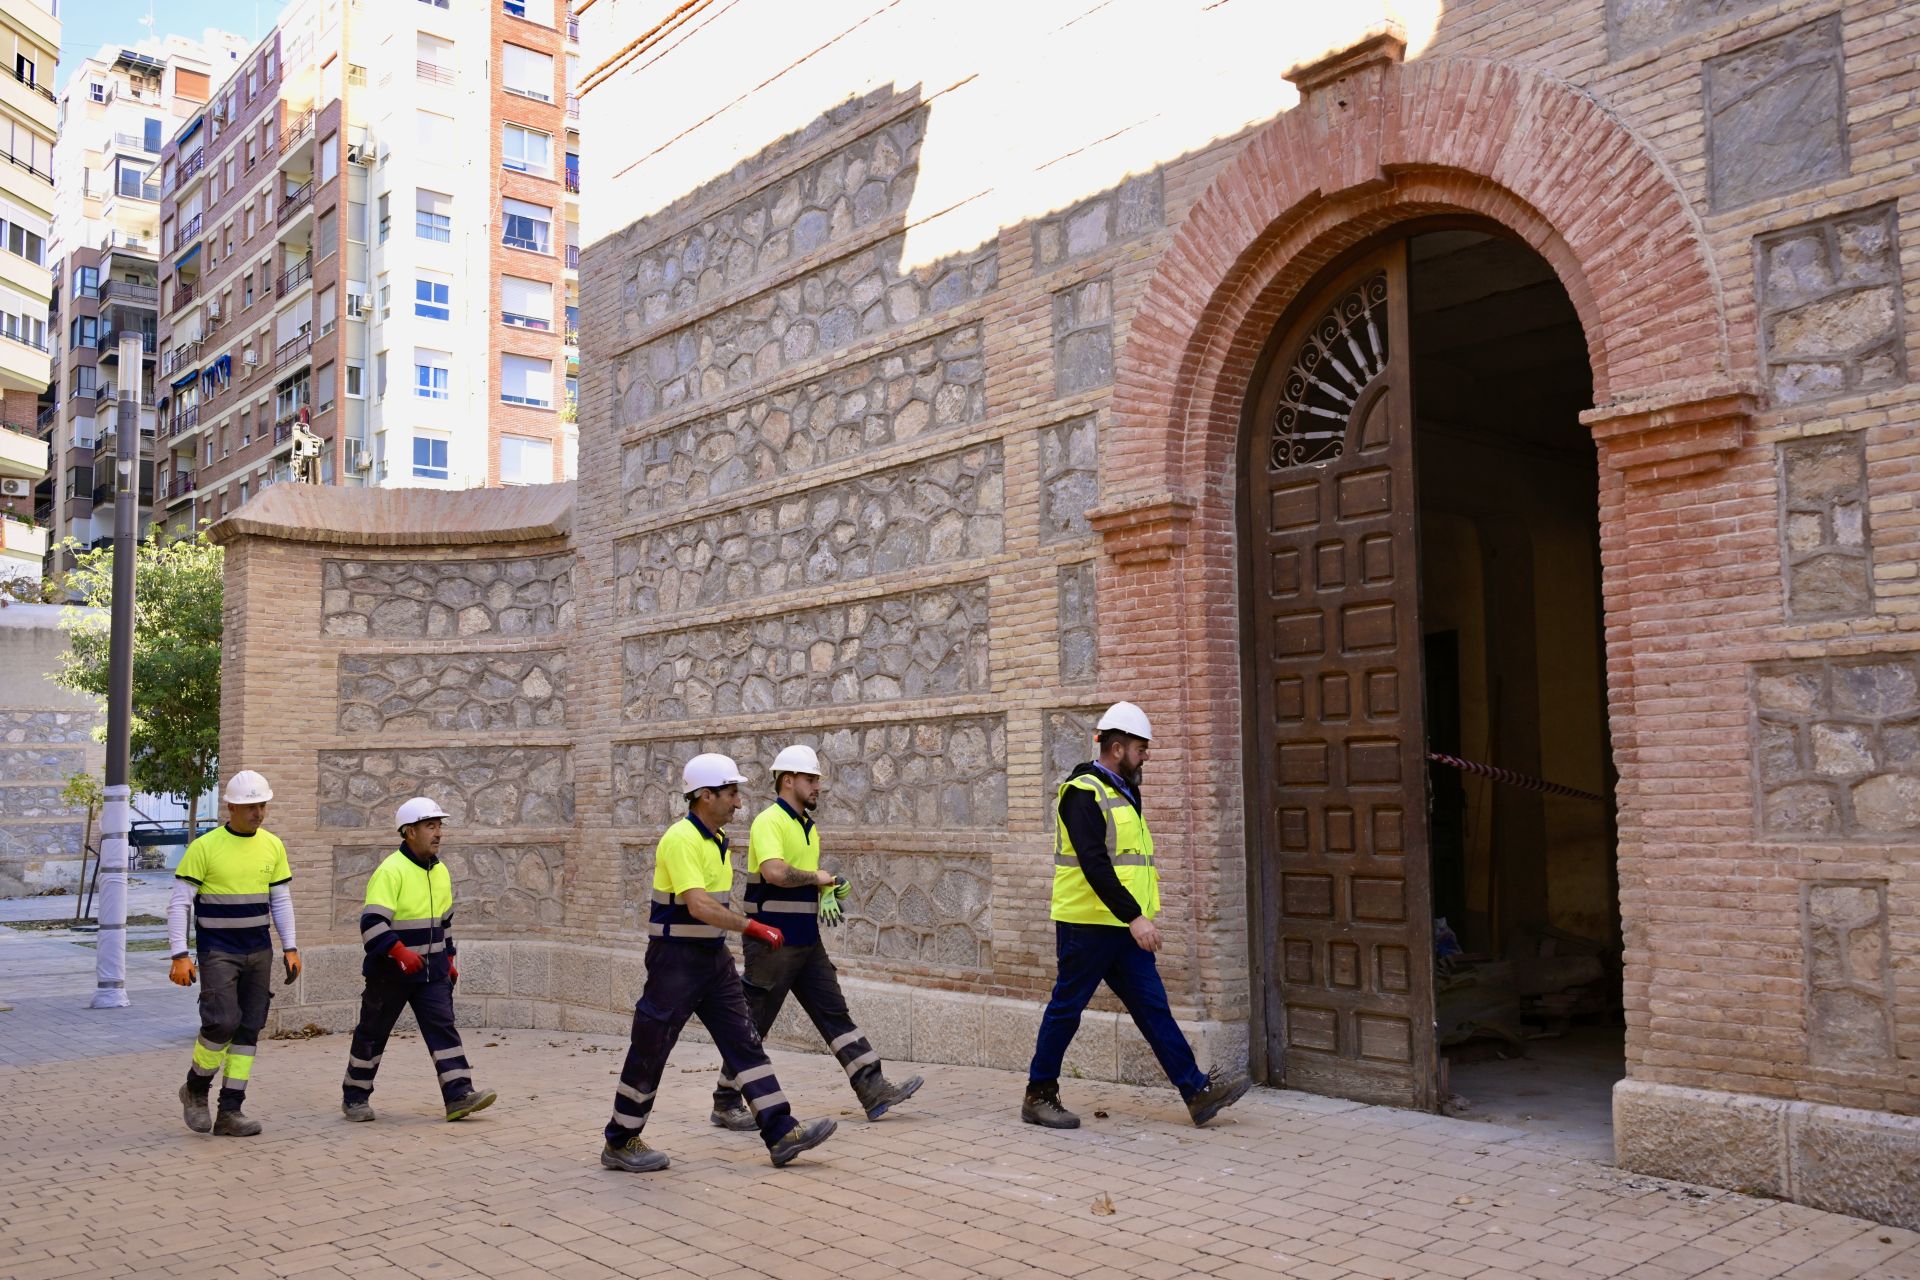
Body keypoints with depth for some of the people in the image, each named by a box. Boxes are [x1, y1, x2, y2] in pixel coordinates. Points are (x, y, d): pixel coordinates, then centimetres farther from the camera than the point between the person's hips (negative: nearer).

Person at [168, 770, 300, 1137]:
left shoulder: (272, 846, 5)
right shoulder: (204, 847, -9)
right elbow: (179, 904, -8)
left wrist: (290, 948, 3)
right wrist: (180, 956, -15)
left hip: (259, 951, 5)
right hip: (216, 951, -5)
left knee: (249, 1030, 3)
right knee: (223, 1021, -17)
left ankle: (229, 1112, 11)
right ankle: (195, 1089, 10)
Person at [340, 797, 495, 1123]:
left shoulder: (440, 872, 9)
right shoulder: (390, 871, -17)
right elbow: (372, 922, -24)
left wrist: (450, 957, 19)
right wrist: (400, 952, -33)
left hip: (432, 972, 6)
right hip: (390, 973, -6)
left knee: (444, 1027, -5)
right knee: (372, 1034, 9)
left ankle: (459, 1094, -9)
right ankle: (354, 1097, 25)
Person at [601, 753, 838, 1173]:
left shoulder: (718, 839, 9)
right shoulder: (681, 839, -20)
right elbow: (699, 907, -28)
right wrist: (755, 929, -25)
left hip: (714, 957, 9)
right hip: (676, 959, -9)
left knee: (744, 1042, 4)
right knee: (649, 1052, 3)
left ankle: (781, 1134, 4)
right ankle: (620, 1144, 18)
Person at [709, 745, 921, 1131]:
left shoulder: (808, 826, 14)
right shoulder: (769, 822, -15)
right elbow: (775, 872, -32)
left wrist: (828, 893, 1)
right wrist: (816, 877, -17)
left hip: (807, 942, 9)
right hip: (771, 942, -9)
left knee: (835, 1014, 7)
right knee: (752, 1025, 1)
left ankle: (874, 1090, 9)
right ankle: (725, 1104, 14)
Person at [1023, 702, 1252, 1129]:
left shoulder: (1122, 793, 17)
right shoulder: (1083, 793, -14)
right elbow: (1094, 864, -24)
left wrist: (1138, 915, 20)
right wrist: (1135, 916, -27)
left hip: (1123, 928, 9)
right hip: (1087, 925, -9)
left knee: (1153, 1006, 7)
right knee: (1066, 1008, 1)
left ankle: (1198, 1092, 8)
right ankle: (1039, 1097, 13)